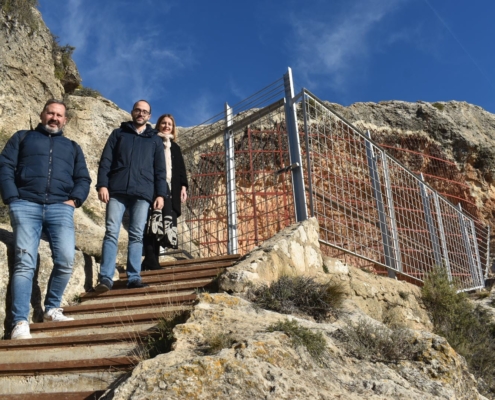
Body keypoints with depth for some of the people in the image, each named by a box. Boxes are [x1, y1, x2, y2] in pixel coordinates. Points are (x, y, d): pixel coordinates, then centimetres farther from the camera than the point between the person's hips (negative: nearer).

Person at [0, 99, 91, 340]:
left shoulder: (72, 147, 27)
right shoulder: (22, 137, 21)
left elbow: (83, 179, 18)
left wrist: (74, 200, -1)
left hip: (60, 208, 2)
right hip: (26, 206, -1)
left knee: (65, 261, -14)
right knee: (25, 263, -12)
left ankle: (52, 308, 6)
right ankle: (20, 321, -12)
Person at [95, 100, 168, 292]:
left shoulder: (155, 140, 19)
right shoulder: (118, 134, 17)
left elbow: (160, 170, 14)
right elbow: (105, 161, 8)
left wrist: (160, 193, 2)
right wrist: (102, 184, -6)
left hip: (142, 193, 1)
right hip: (117, 191, -1)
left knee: (136, 235, -1)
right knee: (111, 233, -7)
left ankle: (134, 277, 0)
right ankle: (106, 278, -9)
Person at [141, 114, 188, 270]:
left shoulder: (175, 147, 25)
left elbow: (181, 169, 20)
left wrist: (183, 186, 6)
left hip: (170, 188, 4)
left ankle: (151, 260, -1)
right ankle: (151, 260, -13)